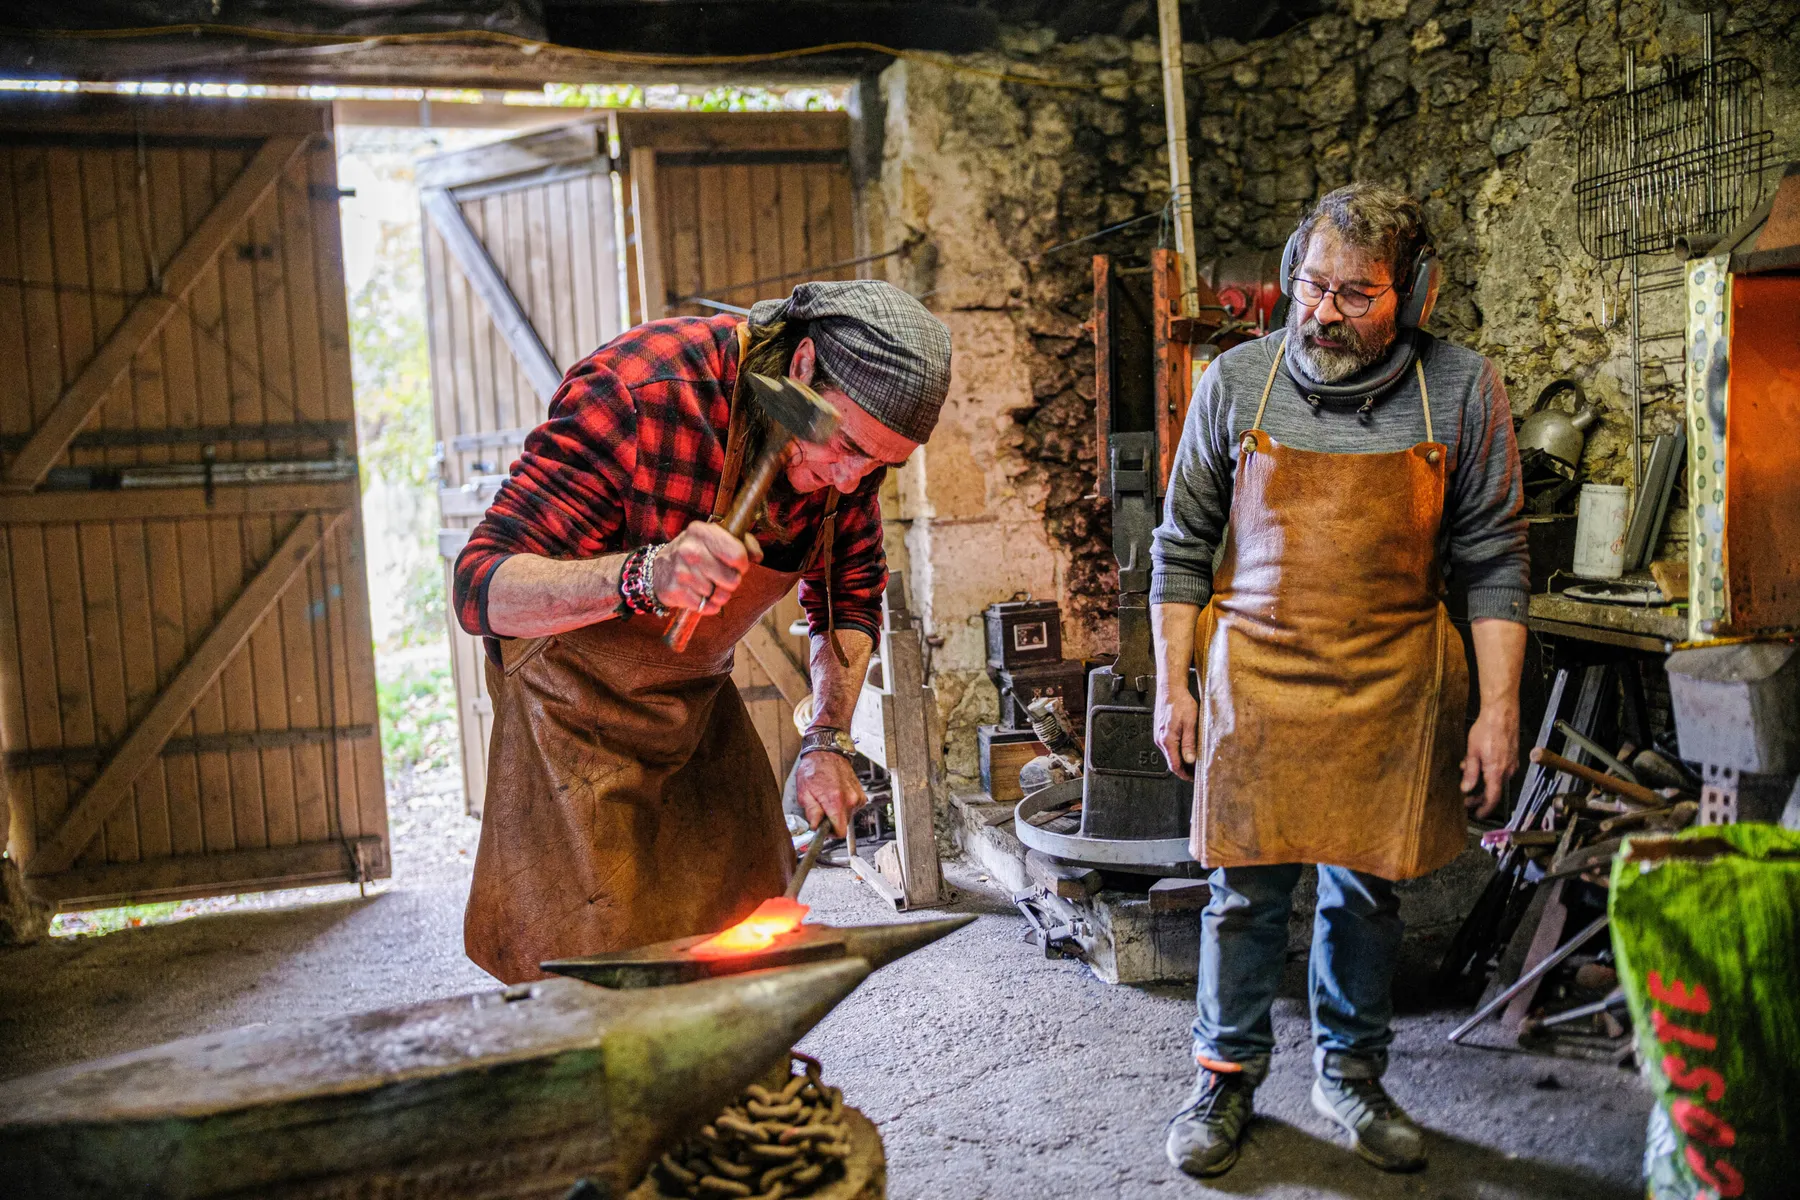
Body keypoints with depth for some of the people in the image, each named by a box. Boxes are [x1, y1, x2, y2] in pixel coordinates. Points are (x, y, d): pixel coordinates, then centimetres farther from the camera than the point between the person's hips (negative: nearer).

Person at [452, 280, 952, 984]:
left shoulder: (854, 431, -11)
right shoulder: (638, 392, -31)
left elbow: (850, 596, 6)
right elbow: (481, 587, -31)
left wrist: (826, 742, -7)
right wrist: (645, 577, -48)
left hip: (700, 700, 6)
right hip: (578, 706, -5)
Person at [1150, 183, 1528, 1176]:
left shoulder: (1463, 393, -3)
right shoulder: (1236, 382, -4)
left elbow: (1493, 562, 1)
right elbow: (1182, 545, 3)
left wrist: (1498, 707, -3)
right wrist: (1172, 685, 1)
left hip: (1392, 685, 1)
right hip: (1256, 674, 0)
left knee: (1366, 891, 10)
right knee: (1245, 892, 4)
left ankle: (1350, 1072, 31)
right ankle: (1227, 1075, 23)